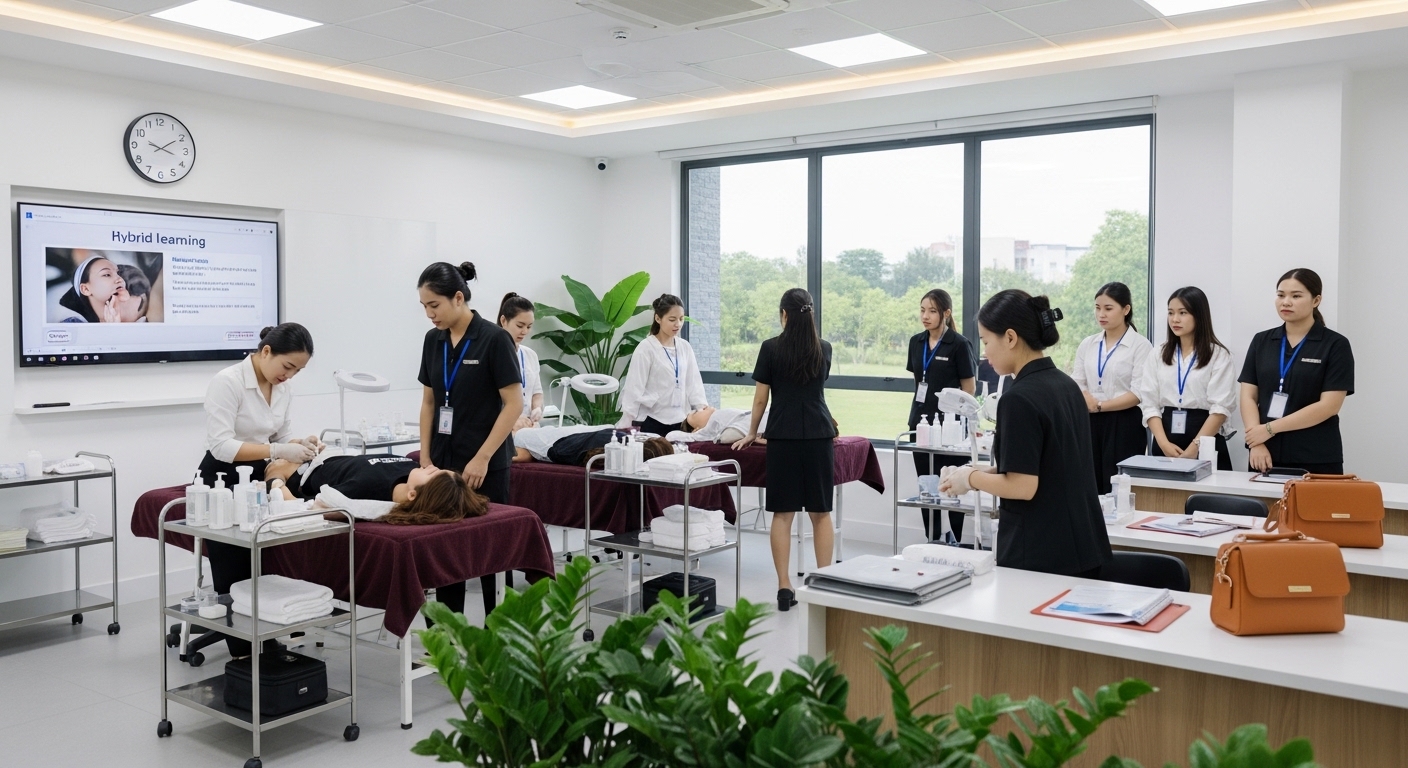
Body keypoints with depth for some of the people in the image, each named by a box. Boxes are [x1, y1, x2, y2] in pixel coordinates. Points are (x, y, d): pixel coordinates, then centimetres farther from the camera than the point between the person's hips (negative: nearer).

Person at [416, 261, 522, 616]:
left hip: (485, 465, -6)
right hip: (444, 462, 6)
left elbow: (514, 404, -15)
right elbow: (428, 403, 11)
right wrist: (425, 458, 4)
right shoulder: (433, 340, 6)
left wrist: (482, 458, -18)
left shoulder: (494, 339, -14)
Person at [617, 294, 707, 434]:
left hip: (681, 421, 4)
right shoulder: (646, 348, -6)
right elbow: (634, 389, -8)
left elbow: (694, 382, 5)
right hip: (652, 422, -4)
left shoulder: (685, 347, 8)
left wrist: (703, 409, -11)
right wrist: (625, 426, -12)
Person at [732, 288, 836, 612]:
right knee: (821, 512, 6)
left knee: (783, 512, 1)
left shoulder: (771, 348, -2)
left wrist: (751, 433, 16)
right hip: (819, 434, 3)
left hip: (783, 435, -2)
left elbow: (761, 397, 1)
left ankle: (785, 588, 1)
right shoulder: (824, 349, 8)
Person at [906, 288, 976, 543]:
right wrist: (919, 411, 13)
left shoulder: (959, 344, -9)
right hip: (921, 422, 6)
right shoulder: (916, 342, 8)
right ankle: (931, 541, 19)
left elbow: (969, 389, -7)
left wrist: (947, 408, -8)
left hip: (949, 424, -6)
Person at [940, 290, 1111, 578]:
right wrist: (990, 472, 12)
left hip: (1038, 555, -8)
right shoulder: (1067, 385, 8)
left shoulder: (1019, 398, -19)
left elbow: (1023, 486, -21)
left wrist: (971, 478, -6)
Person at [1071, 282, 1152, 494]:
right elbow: (1076, 385, 6)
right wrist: (1085, 398, -15)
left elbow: (1138, 393, -12)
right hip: (1090, 424, 5)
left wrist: (1100, 405, -14)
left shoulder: (1140, 345, -4)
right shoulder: (1087, 344, 11)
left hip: (1124, 425, -5)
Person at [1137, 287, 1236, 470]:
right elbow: (1149, 404, 1)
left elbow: (1221, 407, -9)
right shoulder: (1158, 355, 9)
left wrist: (1194, 448, -18)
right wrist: (1164, 443, -13)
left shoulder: (1218, 355, -1)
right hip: (1166, 444, 3)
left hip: (1205, 444, -3)